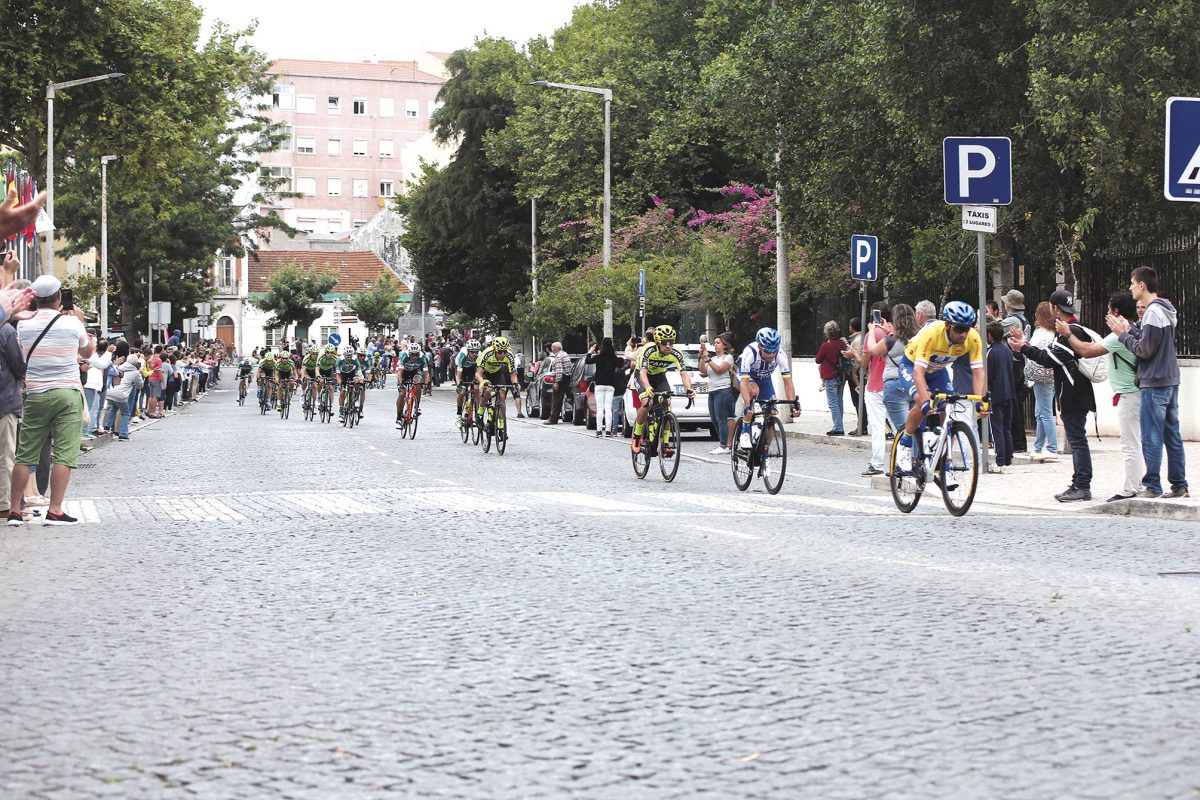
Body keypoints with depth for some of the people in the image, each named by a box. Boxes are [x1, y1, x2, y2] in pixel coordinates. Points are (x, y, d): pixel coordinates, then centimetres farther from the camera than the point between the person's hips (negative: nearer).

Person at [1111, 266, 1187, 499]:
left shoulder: (1154, 312, -16)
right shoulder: (1167, 310, 14)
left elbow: (1145, 349, -18)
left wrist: (1123, 335, -6)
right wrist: (1130, 330, 7)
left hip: (1154, 384, -10)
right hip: (1170, 381, 10)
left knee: (1152, 437, -5)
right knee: (1172, 435, 11)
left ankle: (1152, 486, -3)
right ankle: (1179, 484, 14)